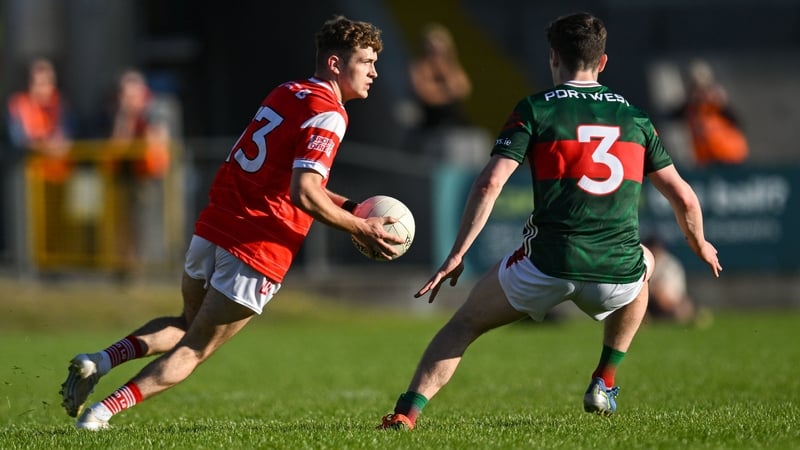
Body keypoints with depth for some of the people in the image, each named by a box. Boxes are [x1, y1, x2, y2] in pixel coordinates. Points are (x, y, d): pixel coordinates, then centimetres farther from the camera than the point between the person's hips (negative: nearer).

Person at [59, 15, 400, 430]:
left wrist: (347, 206, 19)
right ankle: (104, 410, -3)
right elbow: (302, 194, -23)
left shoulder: (285, 94, 15)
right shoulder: (327, 114, -12)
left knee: (187, 324, 28)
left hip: (213, 226, 8)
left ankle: (100, 361, 7)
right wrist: (362, 229, -14)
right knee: (194, 349, 6)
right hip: (257, 253, -8)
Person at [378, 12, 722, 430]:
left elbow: (489, 183, -7)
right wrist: (701, 246, 36)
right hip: (616, 276, 2)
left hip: (548, 263, -2)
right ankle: (604, 383, 33)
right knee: (642, 262, 39)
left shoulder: (534, 110, 4)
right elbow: (682, 196, 17)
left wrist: (456, 255, -3)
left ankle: (407, 411, 3)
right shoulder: (634, 116, 14)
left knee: (465, 322, 19)